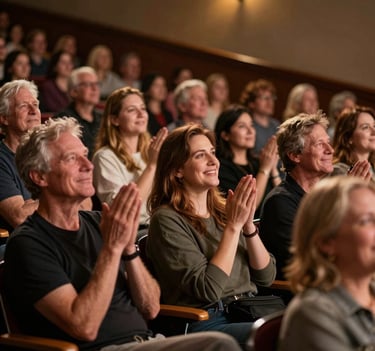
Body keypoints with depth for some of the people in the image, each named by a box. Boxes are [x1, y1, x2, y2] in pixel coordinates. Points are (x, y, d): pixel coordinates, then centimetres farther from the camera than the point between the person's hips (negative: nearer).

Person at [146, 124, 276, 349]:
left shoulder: (223, 211, 14)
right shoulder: (167, 220, -6)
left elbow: (266, 276, 10)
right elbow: (208, 289, -15)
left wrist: (248, 225, -4)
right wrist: (233, 226, -14)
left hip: (249, 313, 7)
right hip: (205, 324, -7)